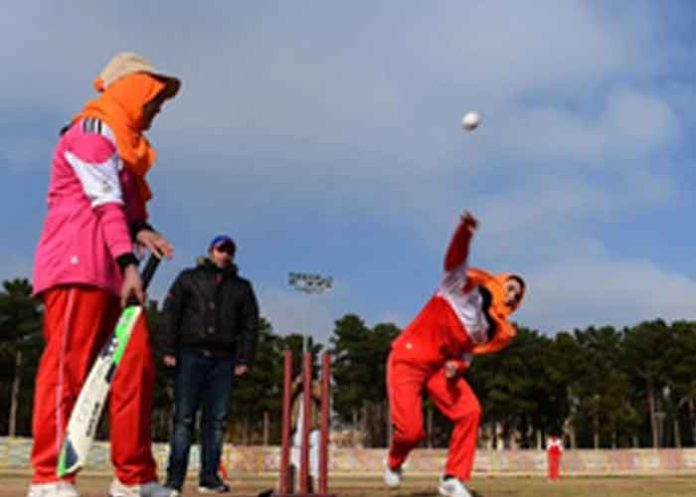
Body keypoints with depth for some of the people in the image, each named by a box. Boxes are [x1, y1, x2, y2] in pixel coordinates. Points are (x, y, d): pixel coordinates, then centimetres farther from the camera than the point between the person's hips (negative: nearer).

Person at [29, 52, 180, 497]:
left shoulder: (123, 141, 27)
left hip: (111, 270, 10)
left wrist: (139, 229, 1)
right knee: (68, 364, -11)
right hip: (79, 264, -9)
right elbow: (105, 202, -15)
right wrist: (129, 262, -24)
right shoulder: (94, 129, -3)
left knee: (136, 364, 3)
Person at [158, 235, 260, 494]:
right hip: (191, 355, -2)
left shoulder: (242, 287, 18)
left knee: (216, 419, 1)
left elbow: (250, 325, 14)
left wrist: (245, 359, 3)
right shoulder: (189, 278, 11)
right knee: (184, 417, -5)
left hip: (224, 359, 2)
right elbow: (169, 314, 4)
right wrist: (168, 350, -5)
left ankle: (209, 476, 5)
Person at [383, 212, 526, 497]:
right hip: (408, 359, -6)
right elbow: (454, 261, -26)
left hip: (441, 367, 6)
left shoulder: (496, 330, 7)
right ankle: (393, 464, 23)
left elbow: (467, 351, 13)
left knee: (470, 412, -14)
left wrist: (457, 365, -12)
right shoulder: (466, 286, -9)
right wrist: (465, 233, -46)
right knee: (411, 430, -13)